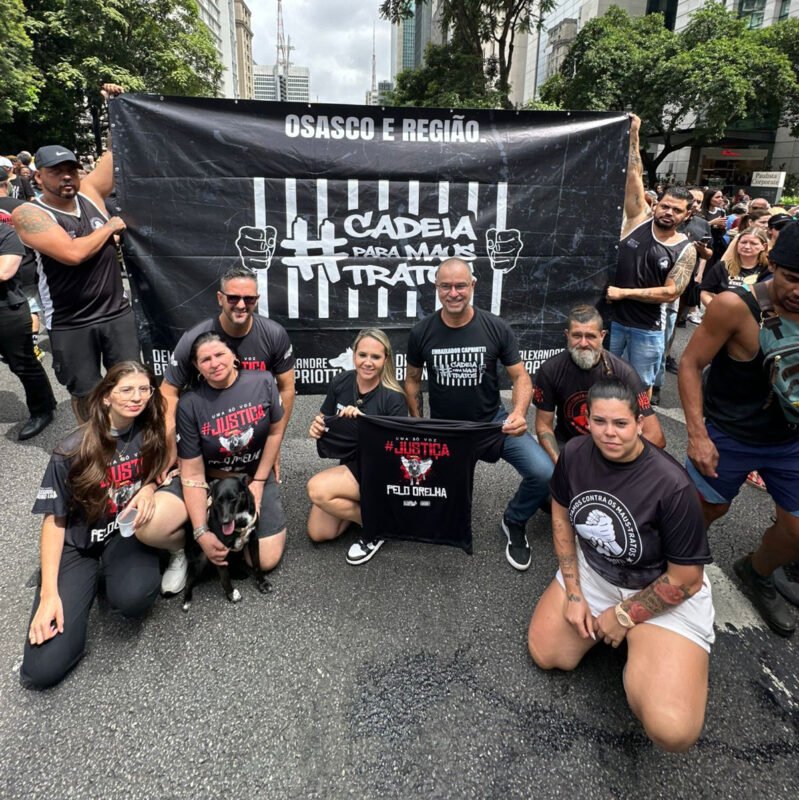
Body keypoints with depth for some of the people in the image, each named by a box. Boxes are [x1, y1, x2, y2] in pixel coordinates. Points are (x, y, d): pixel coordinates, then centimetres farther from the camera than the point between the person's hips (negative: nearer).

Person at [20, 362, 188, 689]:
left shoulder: (150, 432, -8)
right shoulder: (73, 451, -16)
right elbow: (55, 520, -9)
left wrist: (148, 488, -14)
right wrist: (49, 592, -15)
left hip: (127, 533, 1)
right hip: (79, 546, 0)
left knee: (132, 598, -36)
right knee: (41, 670, -13)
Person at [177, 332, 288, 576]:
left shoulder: (263, 382, -13)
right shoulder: (189, 404, -18)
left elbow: (276, 431, 0)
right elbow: (192, 474, -17)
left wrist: (258, 482, -4)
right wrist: (201, 532, -25)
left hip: (258, 475, 1)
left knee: (266, 560, -6)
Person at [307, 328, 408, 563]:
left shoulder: (393, 398, -20)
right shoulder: (341, 382, -5)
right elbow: (325, 418, 9)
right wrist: (316, 426, -15)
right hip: (348, 464, 6)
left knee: (316, 489, -27)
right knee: (318, 533, -4)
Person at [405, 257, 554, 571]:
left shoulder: (496, 328, -10)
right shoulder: (421, 332, -7)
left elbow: (520, 376, -6)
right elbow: (412, 379, 7)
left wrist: (519, 413, -25)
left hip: (493, 421, 0)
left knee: (544, 473, -21)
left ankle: (514, 522, 11)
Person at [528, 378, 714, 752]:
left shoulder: (672, 486, -29)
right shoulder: (575, 453, -14)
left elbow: (686, 579, -18)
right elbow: (560, 514, 2)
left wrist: (623, 616, -9)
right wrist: (573, 594, -2)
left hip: (666, 592, -4)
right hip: (593, 572, 5)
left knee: (671, 730, -20)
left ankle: (636, 639, 11)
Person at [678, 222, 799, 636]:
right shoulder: (736, 306, -26)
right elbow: (690, 364, -18)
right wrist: (697, 434, -19)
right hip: (729, 438, -4)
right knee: (707, 509, 14)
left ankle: (755, 572, 44)